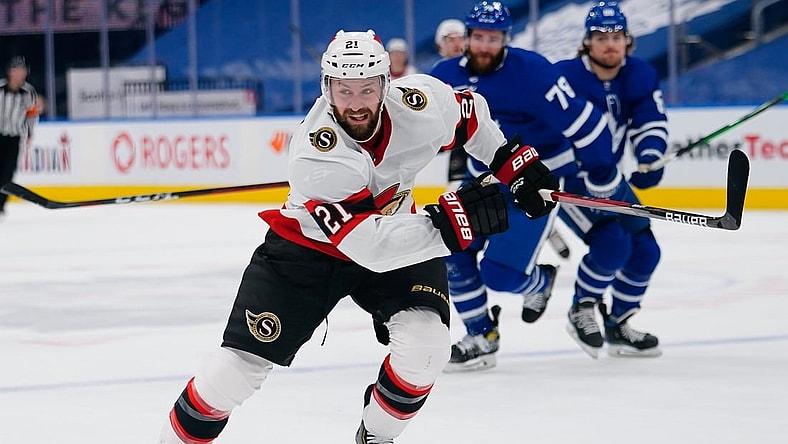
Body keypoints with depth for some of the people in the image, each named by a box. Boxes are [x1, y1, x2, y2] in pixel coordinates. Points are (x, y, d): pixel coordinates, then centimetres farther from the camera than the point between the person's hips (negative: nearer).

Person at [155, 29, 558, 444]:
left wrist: (515, 161, -1)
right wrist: (449, 222, -47)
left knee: (424, 345, -21)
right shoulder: (314, 154, -36)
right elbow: (369, 245, -42)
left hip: (398, 235, 3)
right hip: (307, 247, -3)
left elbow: (471, 114, 2)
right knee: (239, 364, -9)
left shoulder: (421, 101, -24)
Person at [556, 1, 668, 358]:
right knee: (612, 244, -23)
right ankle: (581, 311, 0)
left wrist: (649, 159, -27)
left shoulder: (639, 76, -5)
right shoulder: (566, 77, -23)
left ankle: (618, 325, 23)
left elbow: (651, 122, -8)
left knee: (644, 250, 5)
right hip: (562, 180, -7)